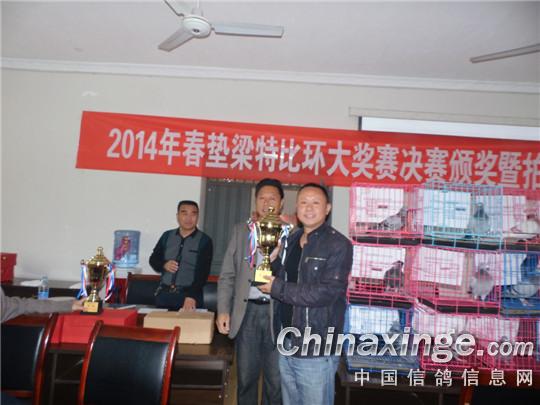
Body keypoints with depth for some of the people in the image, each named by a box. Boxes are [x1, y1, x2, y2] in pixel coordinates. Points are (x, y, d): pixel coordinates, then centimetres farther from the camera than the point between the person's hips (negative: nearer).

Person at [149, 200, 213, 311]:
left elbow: (202, 272, -13)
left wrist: (192, 296, -26)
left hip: (190, 295, -3)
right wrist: (164, 265, -7)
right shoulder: (167, 236, 6)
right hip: (164, 294, 3)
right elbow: (153, 259, 15)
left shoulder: (204, 240, -5)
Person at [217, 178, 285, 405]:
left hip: (277, 312, -1)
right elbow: (227, 274, 7)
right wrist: (223, 310, -1)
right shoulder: (241, 230, 9)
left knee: (275, 378, 8)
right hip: (247, 311, 2)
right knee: (246, 376, 13)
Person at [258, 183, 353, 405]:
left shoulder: (338, 245, -13)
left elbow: (326, 293, -23)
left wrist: (277, 287, -17)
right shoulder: (291, 239, 9)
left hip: (316, 351, -6)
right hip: (287, 344, 7)